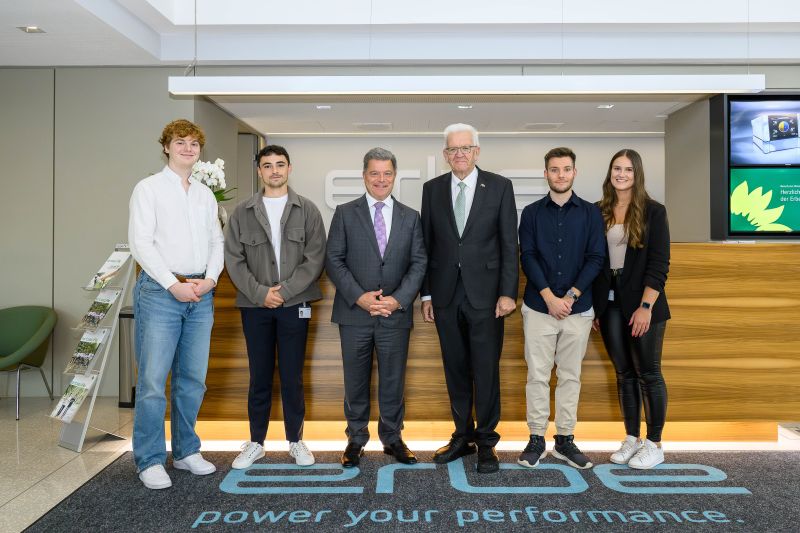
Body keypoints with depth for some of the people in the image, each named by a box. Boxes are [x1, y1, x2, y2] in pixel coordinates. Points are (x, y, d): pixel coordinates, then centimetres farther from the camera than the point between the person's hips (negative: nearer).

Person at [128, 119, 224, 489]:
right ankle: (150, 461, 8)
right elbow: (140, 242, -6)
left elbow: (216, 241, 14)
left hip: (201, 294, 5)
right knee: (153, 380, -4)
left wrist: (210, 278, -4)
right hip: (161, 291, -4)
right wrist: (174, 285, -12)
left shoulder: (206, 194, 16)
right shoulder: (148, 188, 2)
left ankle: (186, 451, 22)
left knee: (193, 378, 9)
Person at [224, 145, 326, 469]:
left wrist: (284, 290, -11)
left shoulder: (307, 210, 3)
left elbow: (315, 258, -3)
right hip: (255, 305, 1)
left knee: (292, 376, 6)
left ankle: (295, 440, 21)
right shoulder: (242, 212, 6)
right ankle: (256, 442, 22)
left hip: (294, 305, -1)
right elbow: (234, 259, 1)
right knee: (260, 376, 9)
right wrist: (260, 293, -10)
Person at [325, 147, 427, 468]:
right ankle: (356, 439, 26)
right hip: (355, 313, -1)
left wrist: (399, 299, -11)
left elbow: (418, 263, 3)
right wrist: (359, 297, -13)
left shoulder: (410, 217, 8)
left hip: (396, 314, 1)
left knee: (393, 381, 10)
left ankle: (392, 438, 27)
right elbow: (334, 260, -2)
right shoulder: (345, 213, 3)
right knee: (356, 381, 10)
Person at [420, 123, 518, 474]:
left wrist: (508, 292, -8)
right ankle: (463, 436, 26)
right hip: (446, 294, 3)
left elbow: (509, 244, -2)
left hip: (485, 293, -2)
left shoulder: (499, 187, 0)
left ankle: (486, 441, 18)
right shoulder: (432, 189, 8)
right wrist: (426, 294, 5)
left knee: (486, 370, 3)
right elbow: (427, 244, 8)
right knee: (455, 370, 12)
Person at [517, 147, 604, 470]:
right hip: (538, 307, -1)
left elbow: (596, 258, 0)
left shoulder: (590, 213, 7)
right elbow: (528, 257, -2)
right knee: (537, 374, 2)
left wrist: (571, 296, -11)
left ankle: (565, 439, 18)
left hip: (578, 308, 1)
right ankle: (536, 439, 12)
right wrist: (549, 296, -13)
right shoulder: (532, 213, 6)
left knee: (570, 375, 8)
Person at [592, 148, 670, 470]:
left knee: (648, 373, 3)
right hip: (609, 304, 4)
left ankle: (654, 444, 15)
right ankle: (631, 439, 21)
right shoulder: (599, 212, 7)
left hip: (641, 303, -3)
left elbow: (659, 264, -7)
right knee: (624, 373, 10)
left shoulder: (653, 212, -2)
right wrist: (593, 305, 5)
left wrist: (646, 306, -15)